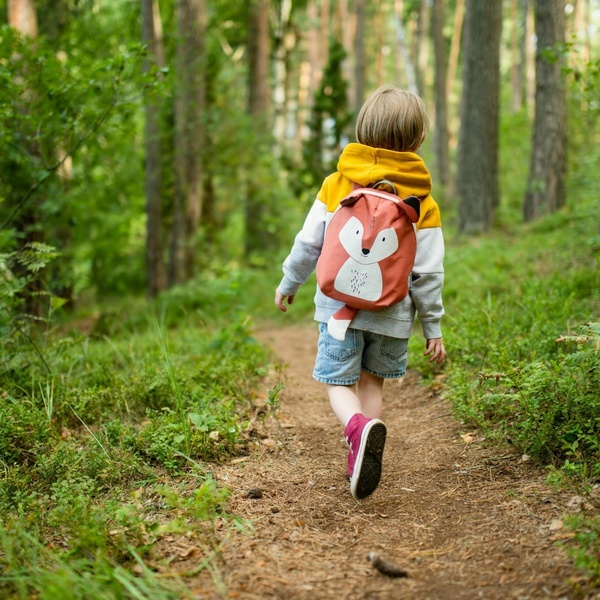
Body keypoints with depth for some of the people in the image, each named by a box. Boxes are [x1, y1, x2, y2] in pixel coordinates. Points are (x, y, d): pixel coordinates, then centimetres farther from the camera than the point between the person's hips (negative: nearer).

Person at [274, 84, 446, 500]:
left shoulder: (336, 184, -3)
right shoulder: (422, 202, -5)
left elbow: (308, 243, 0)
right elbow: (428, 271, -5)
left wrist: (289, 284, 18)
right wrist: (433, 328, 5)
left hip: (340, 305, 0)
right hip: (393, 314, 1)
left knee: (339, 384, 8)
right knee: (373, 382, 19)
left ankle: (360, 427, -22)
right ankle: (362, 458, 19)